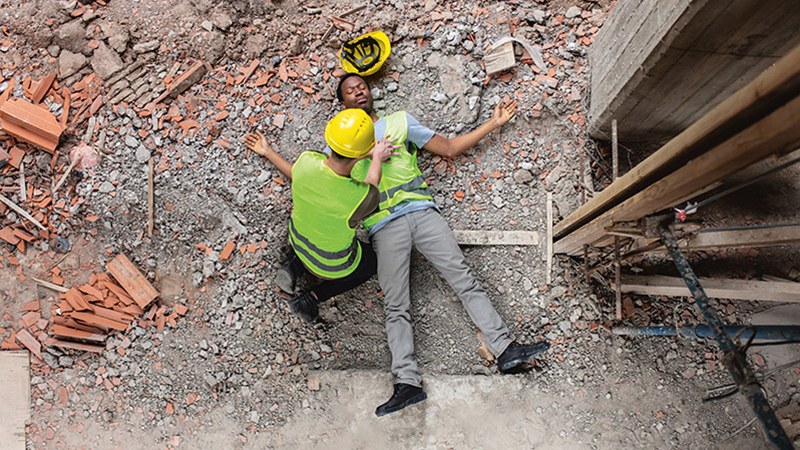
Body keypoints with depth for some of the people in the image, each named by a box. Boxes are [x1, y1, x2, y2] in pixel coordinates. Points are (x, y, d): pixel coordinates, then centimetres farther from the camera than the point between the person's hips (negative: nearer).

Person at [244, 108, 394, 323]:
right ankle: (311, 298, 13)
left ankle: (295, 266, 19)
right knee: (374, 262, 26)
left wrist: (267, 152, 14)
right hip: (334, 264, -5)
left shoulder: (307, 161, -28)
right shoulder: (364, 198, -38)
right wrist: (377, 158, 3)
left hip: (297, 241, 5)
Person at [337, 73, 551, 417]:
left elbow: (450, 148, 21)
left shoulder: (400, 121, 22)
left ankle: (506, 350, -6)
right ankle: (407, 383, -6)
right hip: (384, 226, -1)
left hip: (422, 212, 1)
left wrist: (494, 123, 20)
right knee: (396, 308, -6)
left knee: (464, 279, -8)